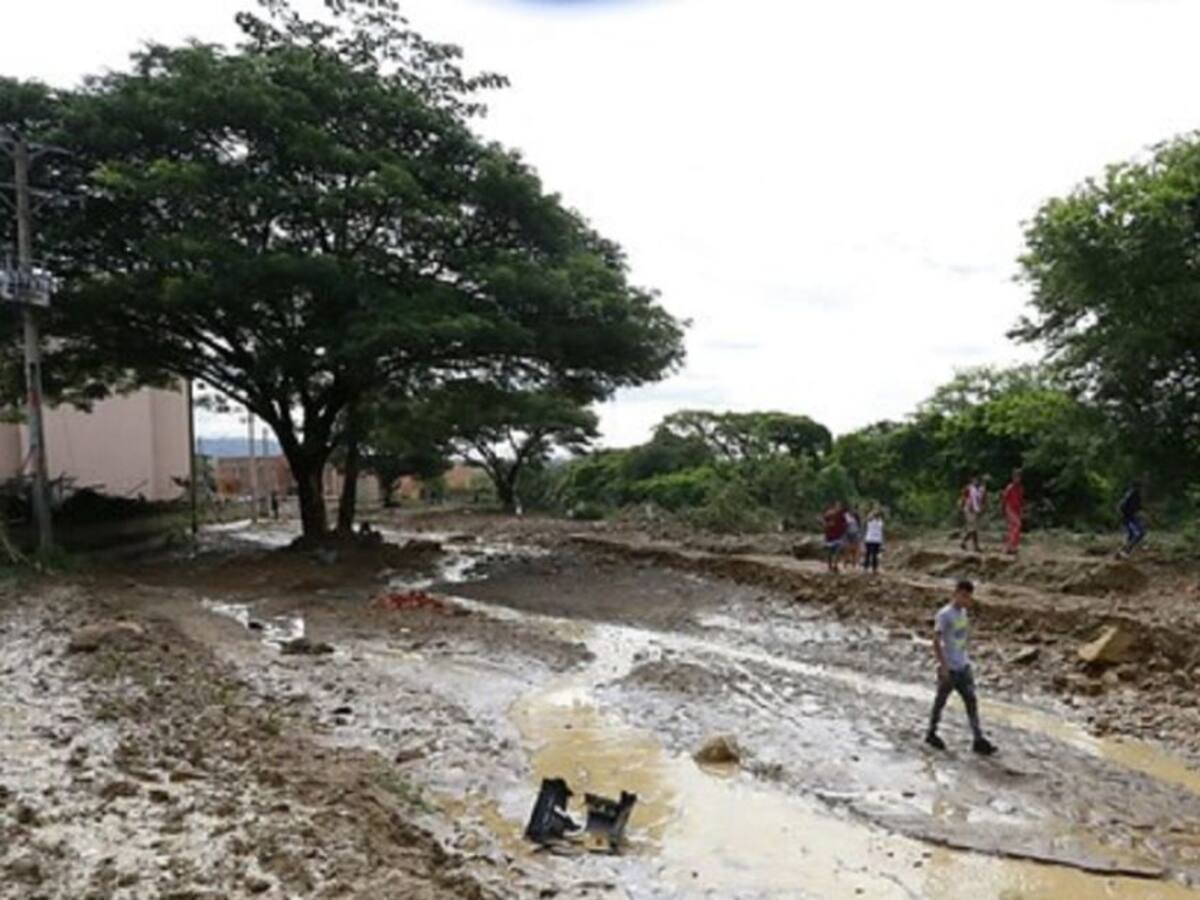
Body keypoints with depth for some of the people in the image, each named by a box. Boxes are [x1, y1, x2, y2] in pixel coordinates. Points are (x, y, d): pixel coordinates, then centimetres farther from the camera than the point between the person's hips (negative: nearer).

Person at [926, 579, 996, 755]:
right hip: (949, 668, -7)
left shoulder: (963, 612, 6)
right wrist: (943, 666, -21)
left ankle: (979, 740, 9)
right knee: (941, 701, 8)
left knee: (971, 701, 5)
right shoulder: (944, 615, -18)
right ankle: (931, 733, 25)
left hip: (963, 666, 7)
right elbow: (936, 641, -19)